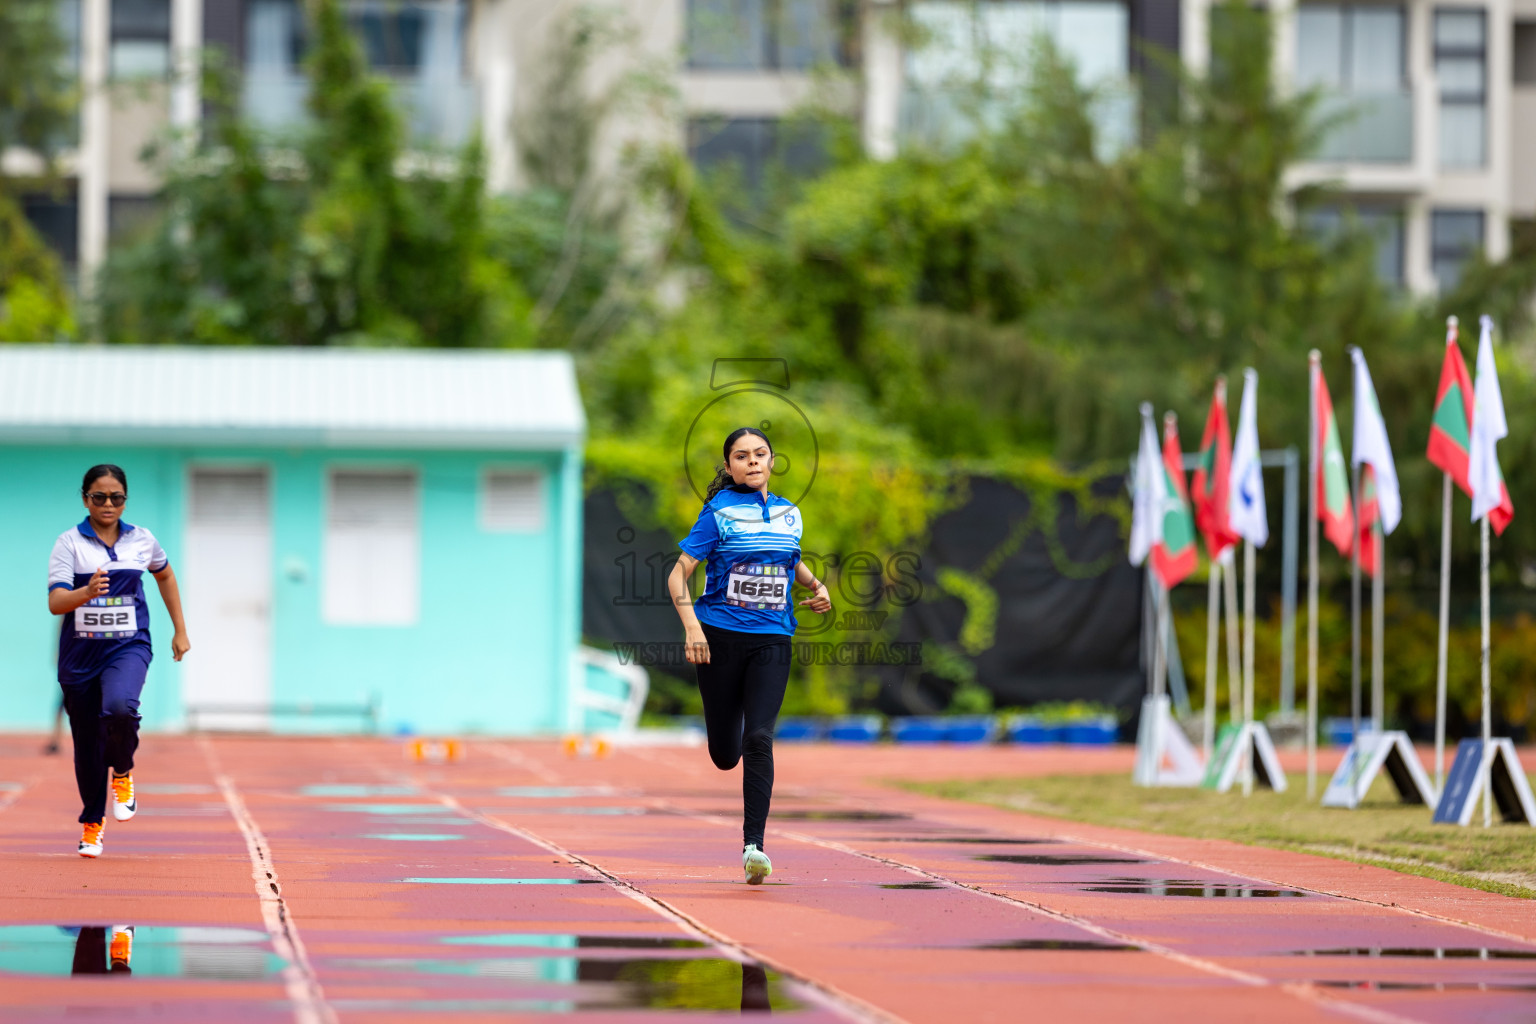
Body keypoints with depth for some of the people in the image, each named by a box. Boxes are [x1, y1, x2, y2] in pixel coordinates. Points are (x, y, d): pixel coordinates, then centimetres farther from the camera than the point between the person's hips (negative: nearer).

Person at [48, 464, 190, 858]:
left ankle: (122, 773, -1)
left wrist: (180, 631, 23)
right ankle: (92, 823, 29)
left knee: (118, 707, -31)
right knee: (87, 744, 7)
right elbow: (55, 602, -15)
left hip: (129, 647, 0)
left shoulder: (142, 540, 3)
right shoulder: (69, 542, -5)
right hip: (80, 652, 0)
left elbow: (165, 576, 24)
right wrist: (87, 593, -36)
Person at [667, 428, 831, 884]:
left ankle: (753, 845, -15)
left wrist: (816, 586, 10)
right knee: (725, 754, 6)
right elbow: (679, 575, -6)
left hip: (771, 641, 2)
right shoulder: (718, 511, -3)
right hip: (720, 637, -2)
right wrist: (691, 626, -21)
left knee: (759, 739, -16)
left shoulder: (789, 514, 10)